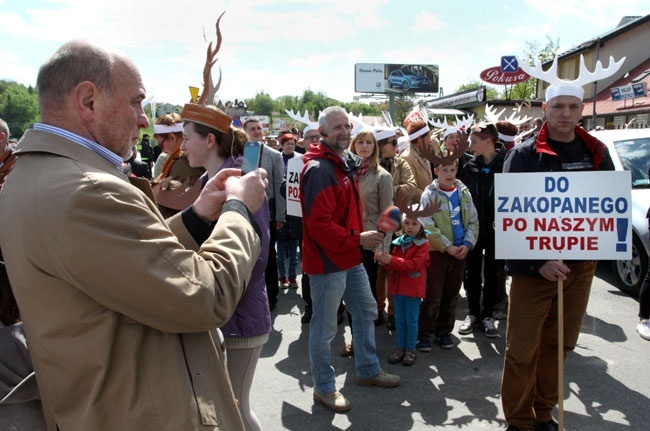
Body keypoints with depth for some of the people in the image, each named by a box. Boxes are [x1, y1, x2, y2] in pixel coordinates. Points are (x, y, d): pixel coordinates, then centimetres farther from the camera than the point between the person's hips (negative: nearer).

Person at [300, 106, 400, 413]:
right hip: (328, 260, -10)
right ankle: (323, 388, 20)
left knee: (366, 312, 21)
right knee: (324, 327, 3)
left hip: (351, 257, 10)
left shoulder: (346, 164, 12)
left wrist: (360, 238, 12)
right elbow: (319, 225, -26)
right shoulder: (318, 170, -20)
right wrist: (357, 239, -21)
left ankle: (368, 370, 38)